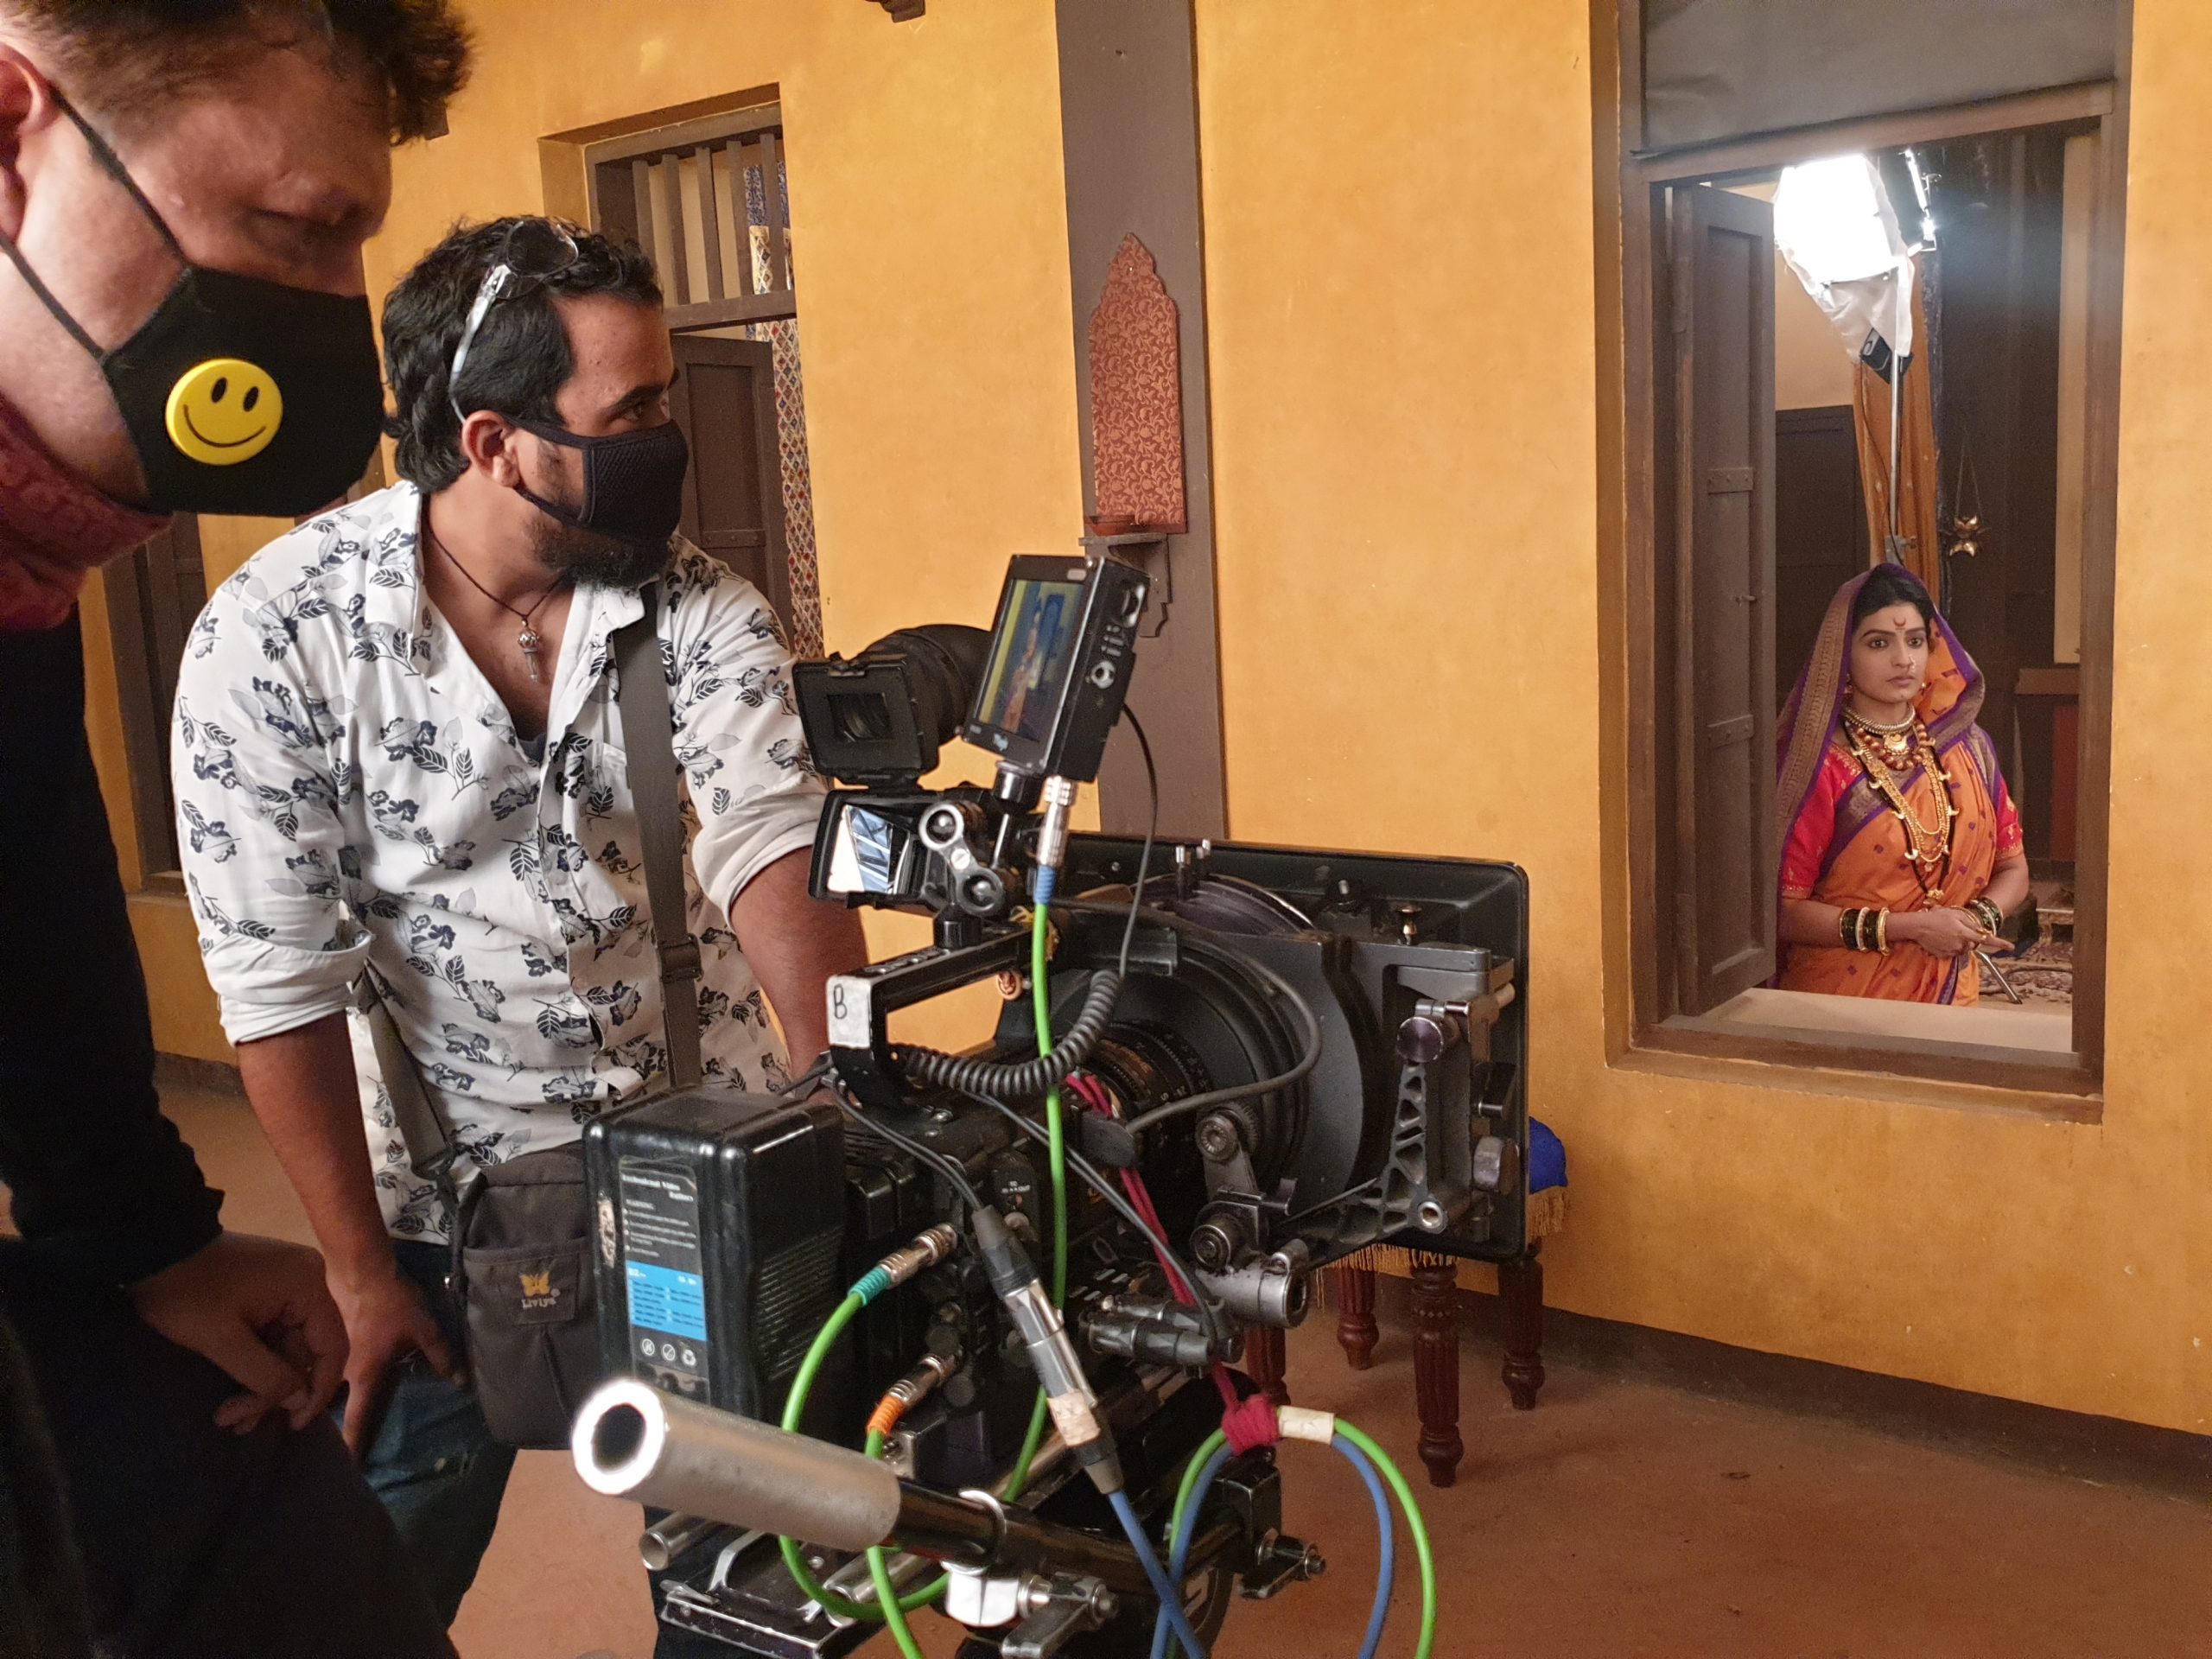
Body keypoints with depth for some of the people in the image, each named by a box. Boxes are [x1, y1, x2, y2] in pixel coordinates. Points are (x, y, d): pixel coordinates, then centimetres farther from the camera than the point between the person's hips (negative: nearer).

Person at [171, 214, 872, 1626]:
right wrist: (363, 1271, -9)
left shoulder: (702, 610, -10)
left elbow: (769, 847, -22)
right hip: (451, 1191, -1)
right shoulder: (274, 636, -17)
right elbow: (283, 984, -13)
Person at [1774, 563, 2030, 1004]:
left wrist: (1978, 918, -9)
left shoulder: (1967, 746, 4)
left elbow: (2012, 870, 12)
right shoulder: (1821, 764, -11)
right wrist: (1909, 927, -19)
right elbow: (1786, 910, -14)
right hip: (1843, 997, -4)